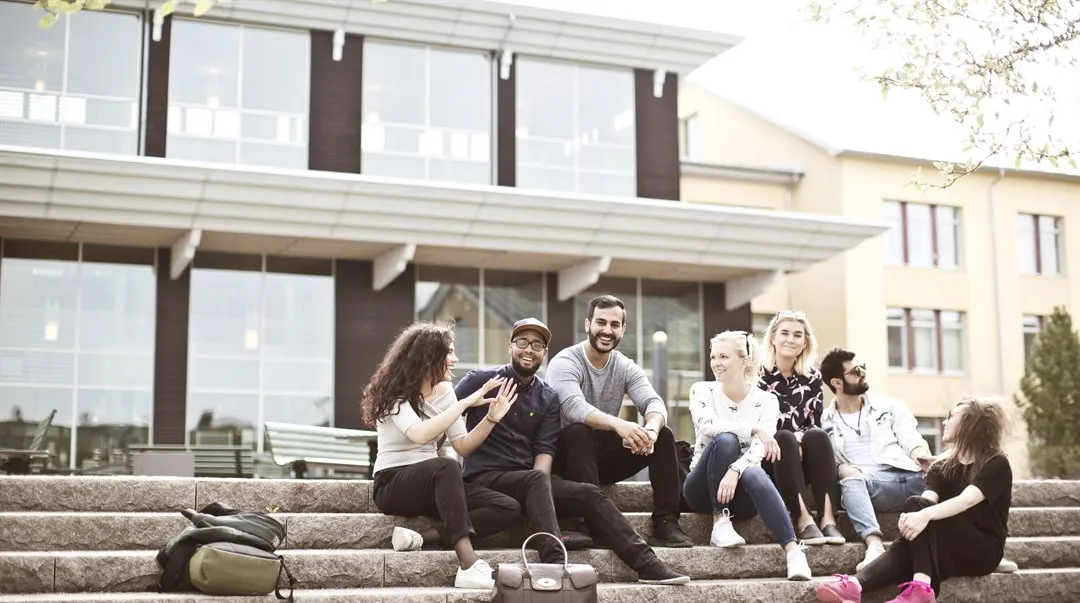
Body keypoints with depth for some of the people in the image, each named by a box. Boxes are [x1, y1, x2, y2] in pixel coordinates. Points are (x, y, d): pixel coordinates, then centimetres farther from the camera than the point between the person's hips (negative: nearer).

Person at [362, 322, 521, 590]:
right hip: (392, 485, -7)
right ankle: (469, 566, -47)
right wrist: (466, 403, -26)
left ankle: (422, 537, -26)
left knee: (509, 509, -14)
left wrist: (491, 419, -7)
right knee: (445, 466, -40)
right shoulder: (394, 392, -11)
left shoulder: (444, 390, 8)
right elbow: (420, 435, -30)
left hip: (432, 483, 7)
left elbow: (463, 446, 7)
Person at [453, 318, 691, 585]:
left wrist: (538, 489, -16)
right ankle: (555, 564, -48)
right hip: (484, 477, -5)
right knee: (537, 480, -35)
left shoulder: (548, 398, 12)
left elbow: (544, 450, 5)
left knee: (590, 494, -14)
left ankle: (647, 564, -18)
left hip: (529, 479, 5)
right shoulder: (482, 380, 1)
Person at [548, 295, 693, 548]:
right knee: (577, 431, -36)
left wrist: (652, 428, -39)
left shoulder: (627, 367, 3)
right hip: (569, 455, -5)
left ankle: (666, 523, -21)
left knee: (663, 435, -13)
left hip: (605, 456, 5)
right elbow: (574, 407, -33)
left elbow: (654, 402, -13)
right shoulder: (565, 362, -14)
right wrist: (618, 424, -50)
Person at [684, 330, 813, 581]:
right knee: (725, 440, -30)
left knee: (754, 474, -38)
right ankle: (720, 523, -26)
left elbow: (759, 450, -16)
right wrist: (754, 429, -26)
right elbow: (706, 424, -21)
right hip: (704, 489, 0)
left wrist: (734, 471, -35)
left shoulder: (766, 401, -1)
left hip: (742, 492, 0)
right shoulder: (702, 391, 1)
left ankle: (793, 551, -50)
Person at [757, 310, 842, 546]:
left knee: (817, 436, -27)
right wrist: (790, 441, -21)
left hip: (803, 459, 3)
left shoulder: (812, 378, 9)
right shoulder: (758, 375, -1)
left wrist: (799, 440, -18)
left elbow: (815, 424, 5)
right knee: (784, 438, -32)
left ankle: (828, 519, -39)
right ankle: (803, 520, -44)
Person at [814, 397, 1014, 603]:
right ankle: (854, 585, -54)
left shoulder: (997, 465, -4)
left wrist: (925, 514, -41)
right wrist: (912, 516, -31)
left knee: (916, 505, -27)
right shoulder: (942, 466, 13)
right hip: (947, 550, 4)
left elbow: (967, 500, -23)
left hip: (983, 550, -4)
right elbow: (928, 500, -7)